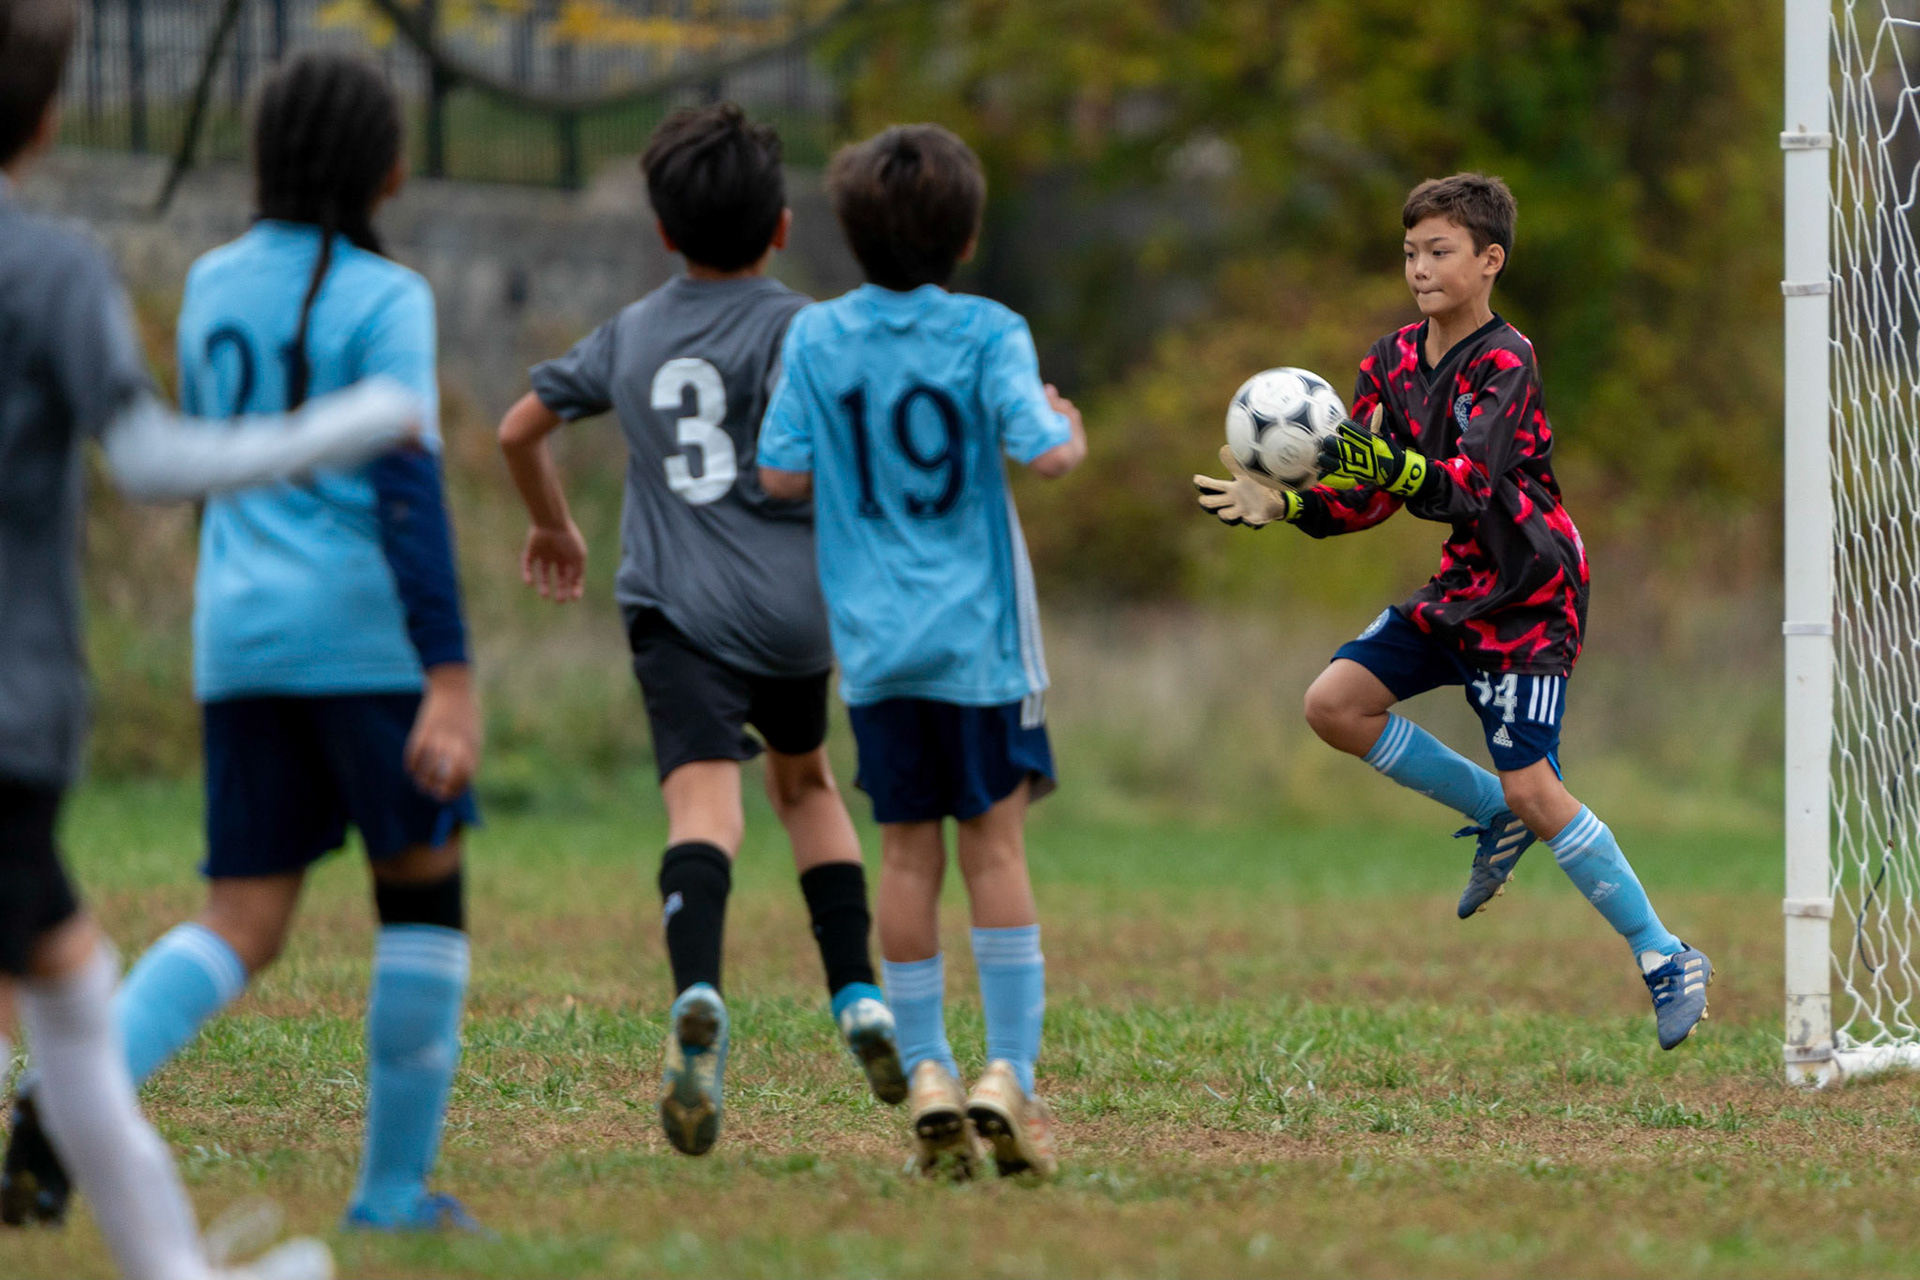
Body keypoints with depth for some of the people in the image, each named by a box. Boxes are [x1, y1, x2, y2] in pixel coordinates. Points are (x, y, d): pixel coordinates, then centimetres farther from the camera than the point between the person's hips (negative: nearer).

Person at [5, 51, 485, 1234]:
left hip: (240, 639, 5)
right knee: (425, 892, 12)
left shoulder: (214, 285, 12)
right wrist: (451, 680, -20)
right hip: (368, 631, -5)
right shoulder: (384, 301, -7)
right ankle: (396, 1183, 10)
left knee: (242, 930, 3)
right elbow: (408, 486, -17)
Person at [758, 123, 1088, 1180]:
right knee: (995, 845, 3)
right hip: (977, 634, -2)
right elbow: (1043, 452, -18)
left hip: (876, 634, 2)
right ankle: (1008, 1073, -3)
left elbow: (783, 475, -2)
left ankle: (926, 1073, 5)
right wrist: (1072, 430, 4)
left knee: (907, 854, 7)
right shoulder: (987, 336, -8)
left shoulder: (818, 338, 0)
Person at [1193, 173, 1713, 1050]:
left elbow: (1467, 484, -33)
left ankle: (1667, 963, -2)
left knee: (1532, 789, -14)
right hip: (1457, 587, 8)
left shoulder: (1506, 364, -19)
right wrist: (1281, 507, -8)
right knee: (1335, 703, -6)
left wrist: (1386, 465, -51)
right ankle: (1495, 816, 11)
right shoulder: (1395, 361, 4)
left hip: (1527, 599, -8)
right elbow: (1371, 494, 8)